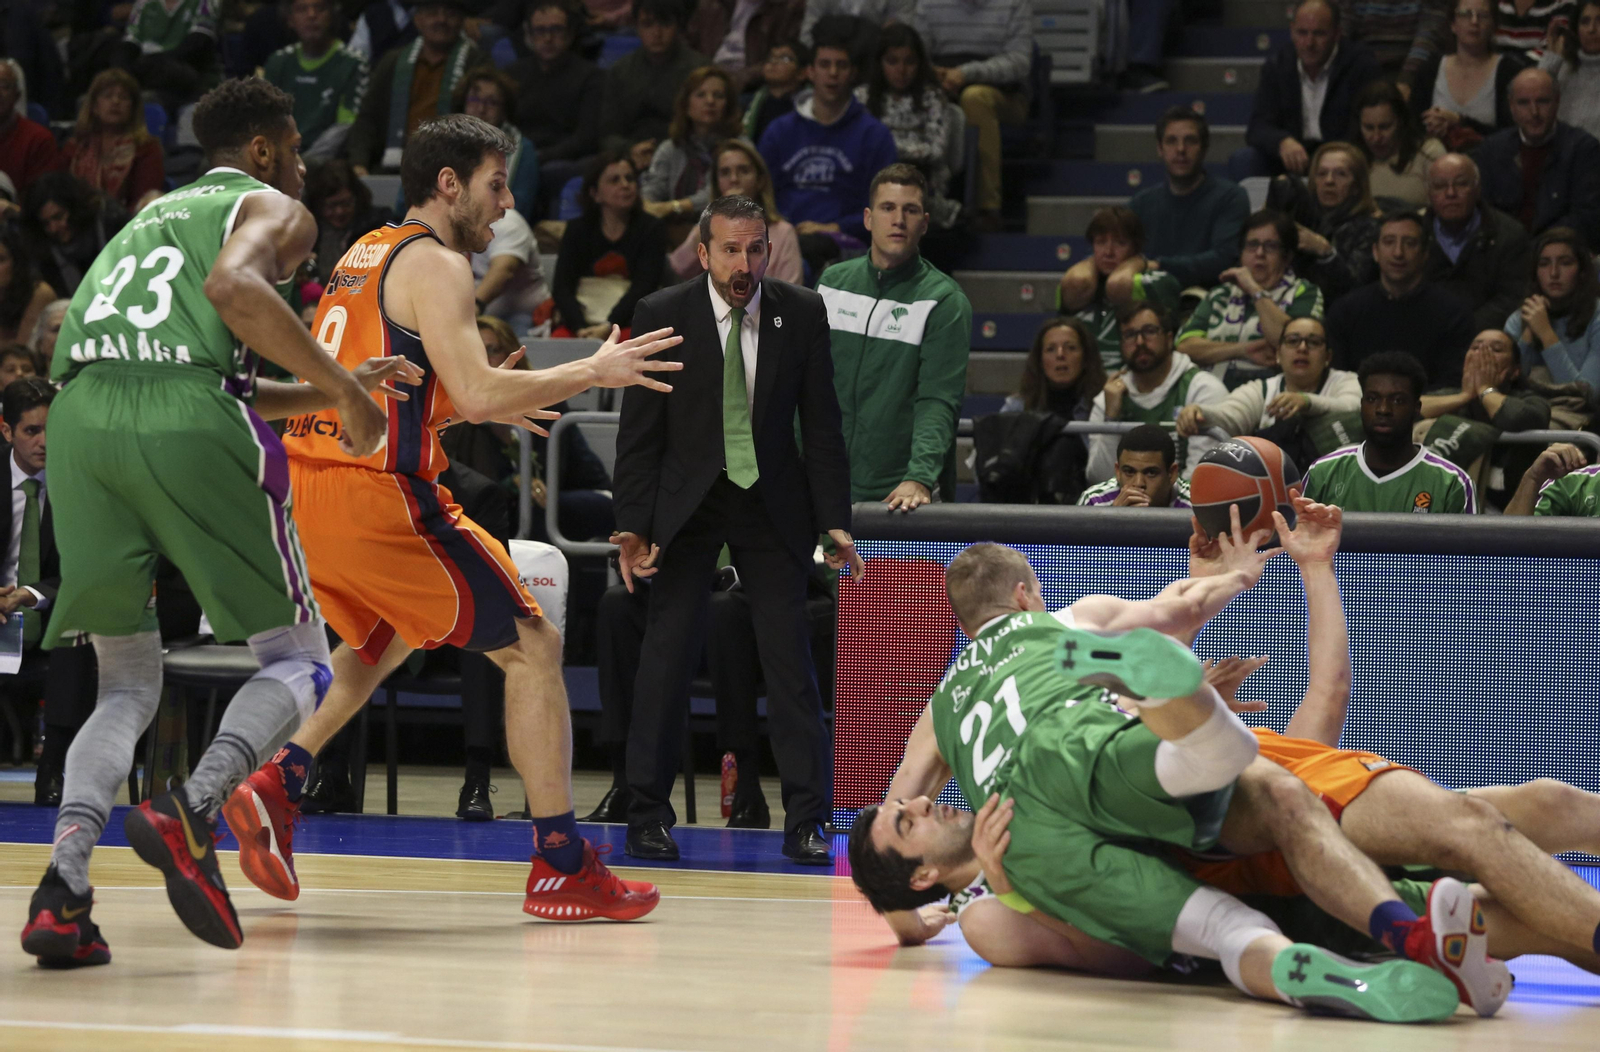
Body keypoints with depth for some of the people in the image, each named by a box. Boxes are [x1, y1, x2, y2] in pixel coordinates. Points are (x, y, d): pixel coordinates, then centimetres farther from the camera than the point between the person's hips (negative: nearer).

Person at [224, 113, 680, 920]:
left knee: (386, 639, 34)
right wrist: (591, 373, -8)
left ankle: (275, 788, 18)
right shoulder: (434, 264, -8)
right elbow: (475, 392, -19)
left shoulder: (365, 255, 20)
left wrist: (487, 405, 28)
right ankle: (561, 869, -3)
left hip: (308, 488, 9)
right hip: (379, 494, -9)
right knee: (532, 647, -1)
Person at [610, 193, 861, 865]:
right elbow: (639, 432, -4)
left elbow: (821, 426, 1)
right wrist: (633, 526, -11)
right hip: (687, 502, -1)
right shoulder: (663, 316, -7)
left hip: (772, 506, 1)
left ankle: (805, 823, 1)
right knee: (668, 656, -4)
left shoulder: (801, 315, -3)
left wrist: (834, 522, -6)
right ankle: (648, 818, 5)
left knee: (790, 658, -3)